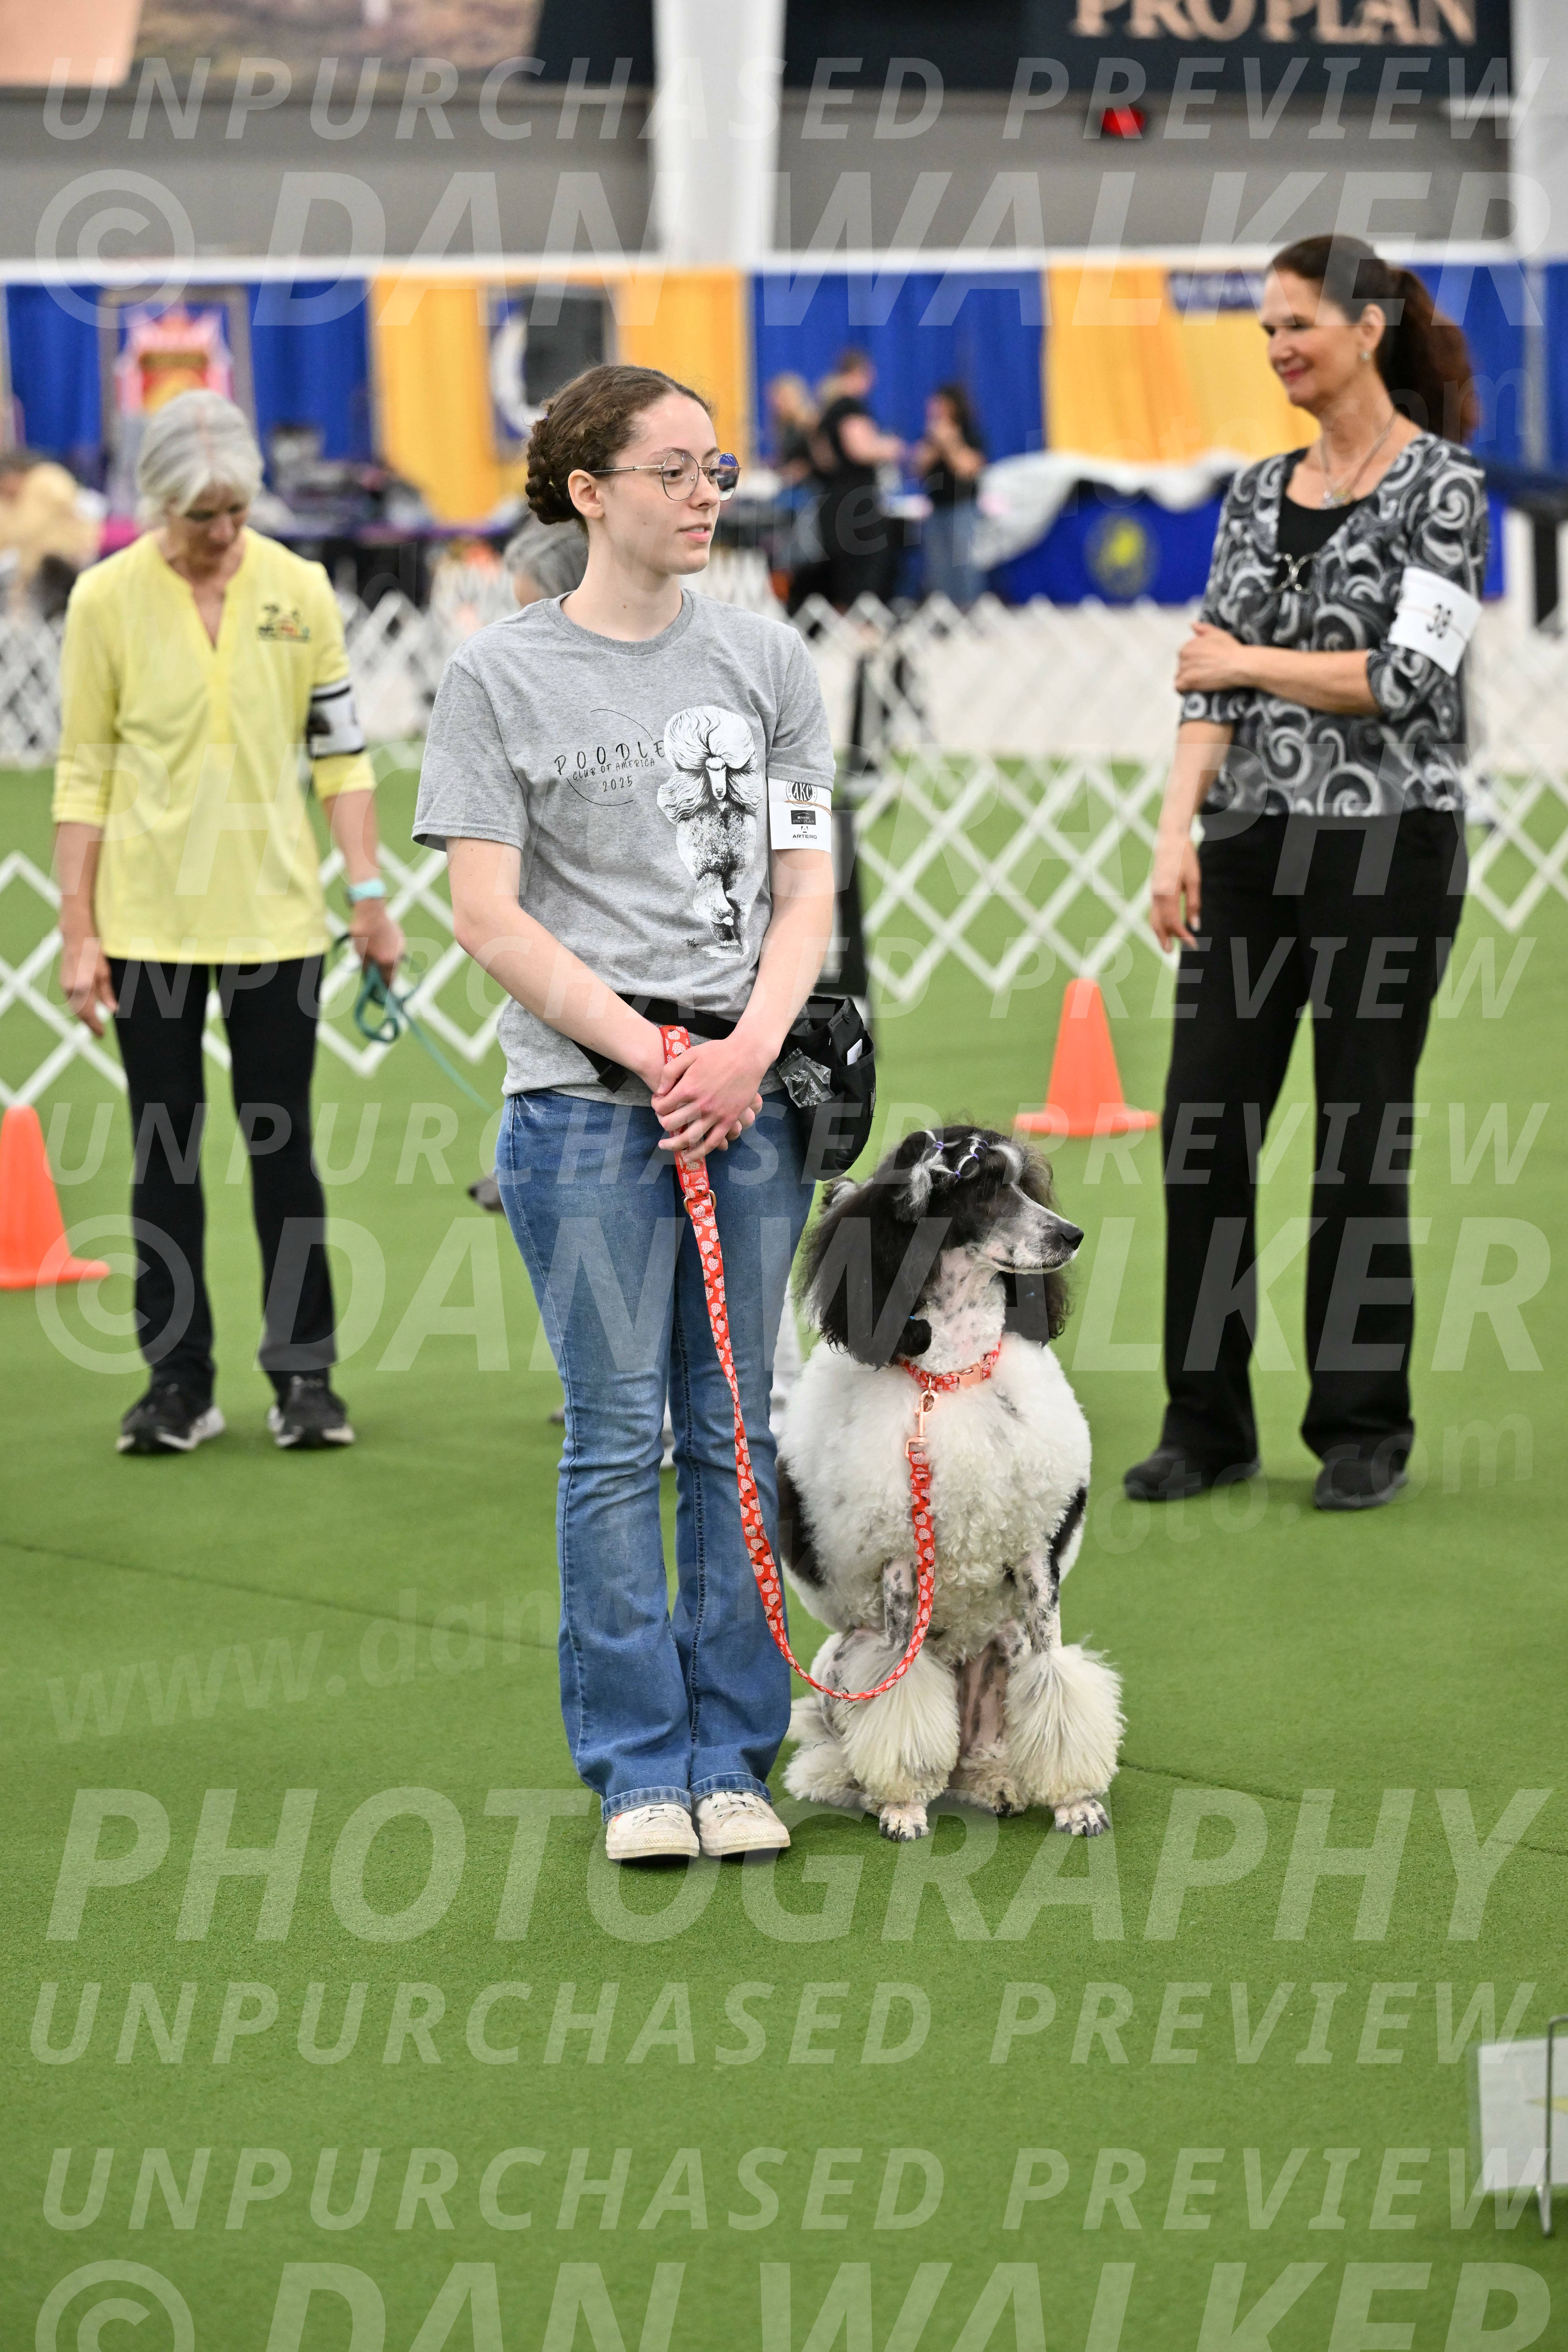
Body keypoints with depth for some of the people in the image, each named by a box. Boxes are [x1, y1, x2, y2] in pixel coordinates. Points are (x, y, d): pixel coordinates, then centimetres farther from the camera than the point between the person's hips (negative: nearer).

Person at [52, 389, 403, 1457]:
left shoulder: (300, 590, 0)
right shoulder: (106, 599, -4)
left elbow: (341, 748, 5)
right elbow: (84, 770, -1)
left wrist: (371, 894, -2)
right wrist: (78, 930, -4)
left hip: (276, 913, 1)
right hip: (149, 918, 0)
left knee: (284, 1148, 4)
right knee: (165, 1157, 5)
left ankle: (305, 1376, 12)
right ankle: (179, 1384, 13)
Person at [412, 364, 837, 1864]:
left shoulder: (767, 661, 10)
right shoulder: (500, 677, 0)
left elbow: (806, 889, 9)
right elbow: (487, 916, -5)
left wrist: (747, 1049, -8)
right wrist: (652, 1057, -11)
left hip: (750, 1097, 3)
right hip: (583, 1103, -3)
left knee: (735, 1431, 6)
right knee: (617, 1438, -1)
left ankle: (732, 1756, 13)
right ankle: (638, 1768, 8)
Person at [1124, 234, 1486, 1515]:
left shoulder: (1444, 485, -5)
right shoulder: (1257, 493, 12)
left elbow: (1411, 675, -15)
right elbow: (1212, 683, 9)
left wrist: (1250, 660, -6)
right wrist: (1176, 832, -3)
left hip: (1388, 843, -6)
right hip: (1252, 844, 6)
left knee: (1361, 1143, 0)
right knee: (1205, 1130, 2)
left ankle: (1365, 1432, 11)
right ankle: (1208, 1422, 12)